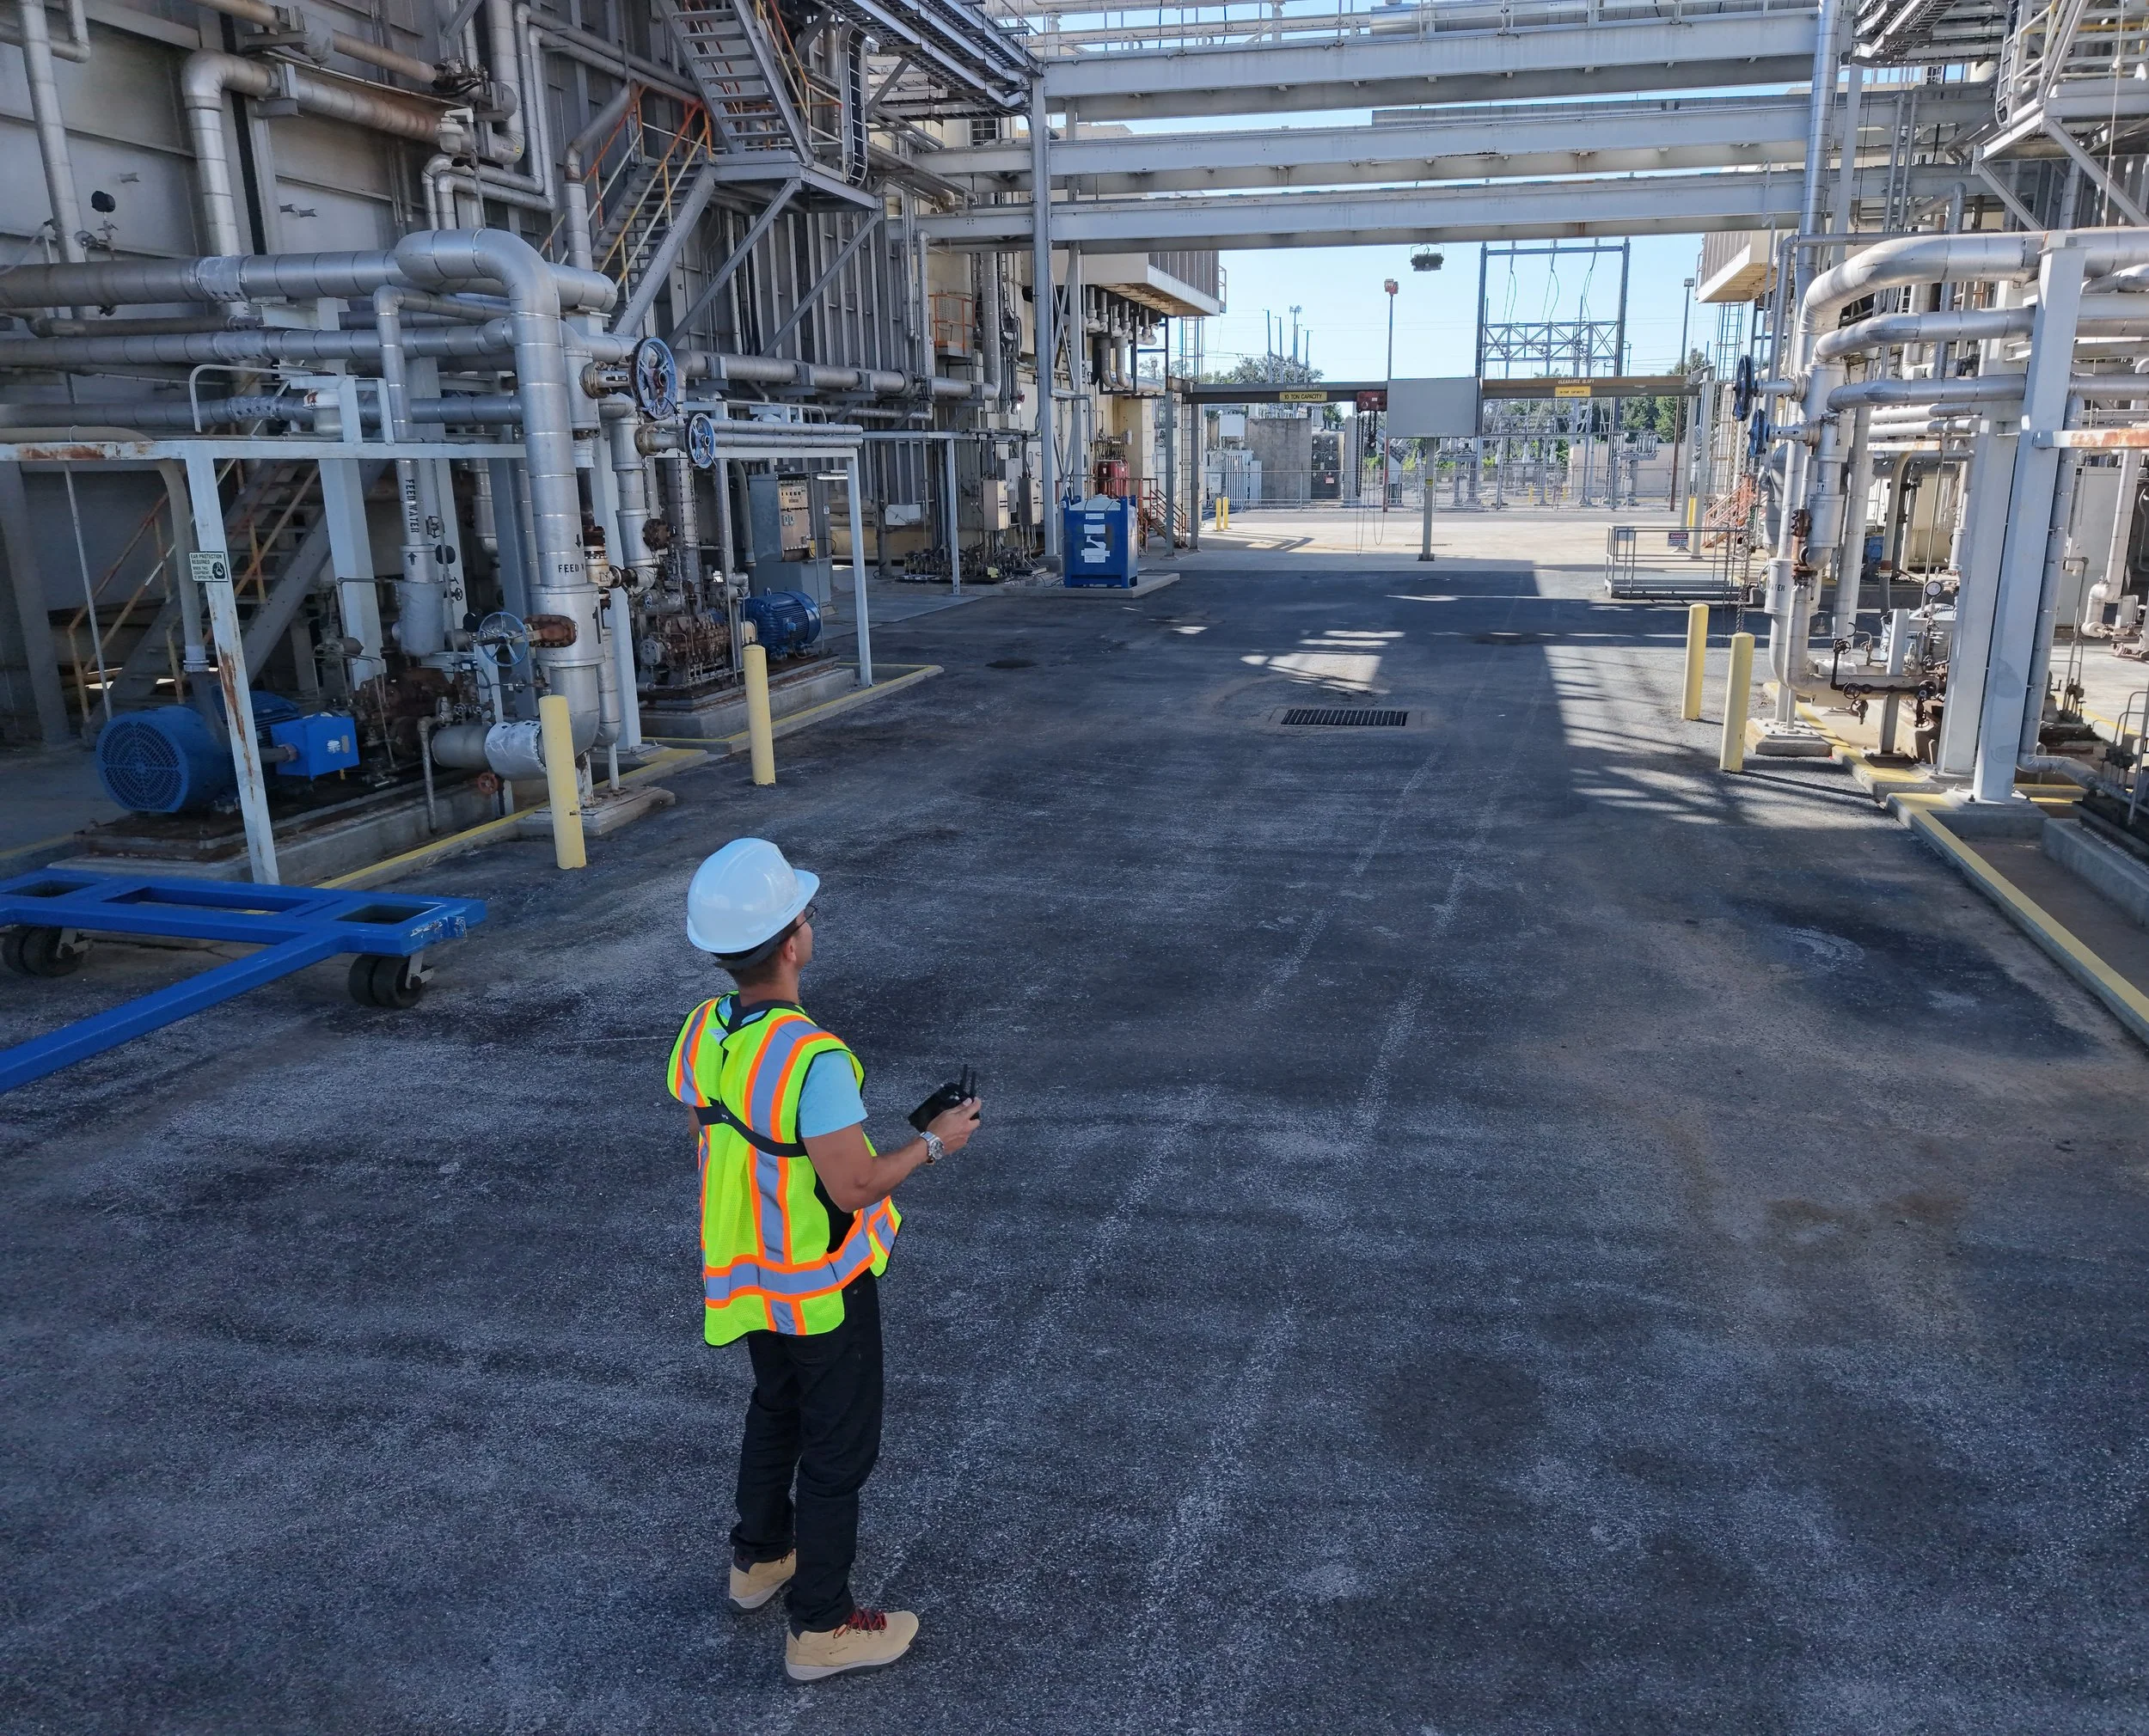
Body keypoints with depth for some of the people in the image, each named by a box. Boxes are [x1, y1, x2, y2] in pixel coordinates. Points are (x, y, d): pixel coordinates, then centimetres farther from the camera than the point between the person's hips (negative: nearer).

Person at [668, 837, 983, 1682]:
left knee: (775, 1410, 29)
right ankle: (821, 1626, 25)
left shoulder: (700, 1033, -9)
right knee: (838, 1448, 11)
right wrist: (933, 1143, -12)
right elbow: (855, 1187, -27)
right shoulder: (813, 1059, -33)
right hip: (822, 1288, -7)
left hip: (748, 1276, 7)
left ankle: (758, 1558, 48)